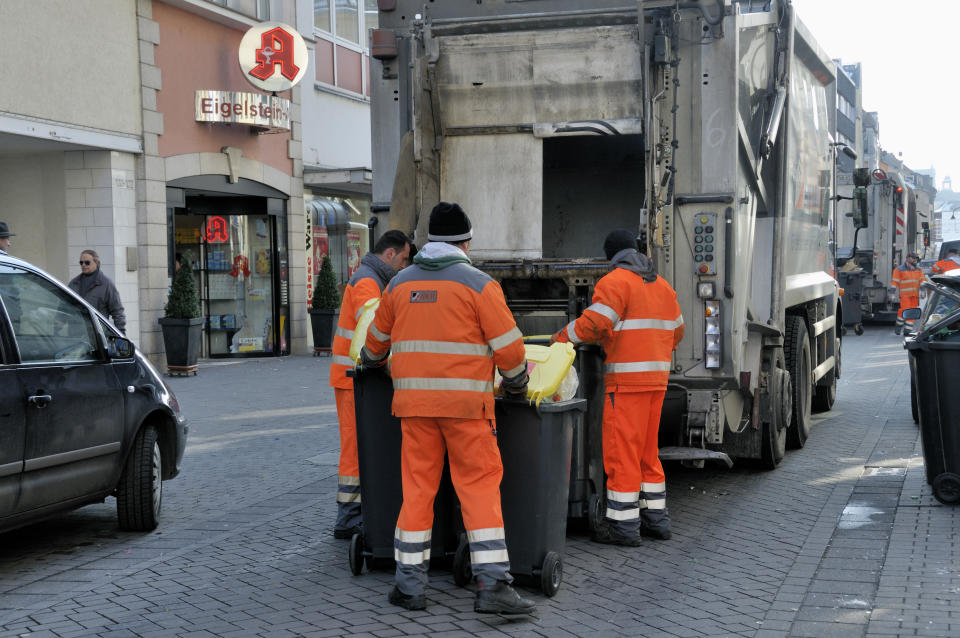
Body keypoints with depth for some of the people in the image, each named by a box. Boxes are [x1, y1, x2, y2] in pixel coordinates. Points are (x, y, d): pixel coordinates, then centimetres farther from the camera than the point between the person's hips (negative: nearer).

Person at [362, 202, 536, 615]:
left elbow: (377, 339, 24)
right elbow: (508, 345, -6)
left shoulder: (400, 284, 10)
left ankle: (409, 584, 12)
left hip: (413, 400, 4)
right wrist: (516, 384, 12)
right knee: (480, 487, 0)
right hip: (465, 403, -4)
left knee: (417, 487, 9)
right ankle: (492, 585, -3)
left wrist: (370, 362, 45)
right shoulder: (478, 284, -5)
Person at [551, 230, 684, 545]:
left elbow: (594, 323, -18)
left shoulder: (614, 282, -8)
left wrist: (562, 337, -3)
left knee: (621, 450, -3)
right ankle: (655, 518, 21)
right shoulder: (662, 284, 17)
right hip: (657, 377, 8)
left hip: (627, 379, -8)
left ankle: (623, 523, -1)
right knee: (647, 450, 16)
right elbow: (675, 331, 22)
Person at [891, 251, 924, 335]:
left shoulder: (918, 270, 15)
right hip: (904, 294, -5)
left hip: (915, 294, 5)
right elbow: (894, 282, -2)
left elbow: (921, 281, 9)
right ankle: (898, 325, 4)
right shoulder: (899, 269, 1)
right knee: (905, 310, -15)